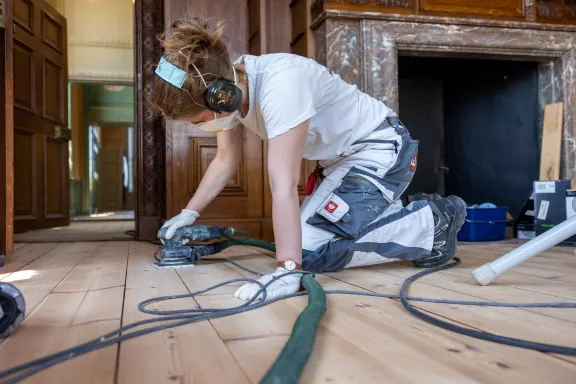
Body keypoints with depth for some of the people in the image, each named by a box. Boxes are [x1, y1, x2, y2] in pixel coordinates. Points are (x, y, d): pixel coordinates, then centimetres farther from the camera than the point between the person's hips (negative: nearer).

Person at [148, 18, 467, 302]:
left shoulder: (279, 86, -34)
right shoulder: (229, 84, -7)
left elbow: (284, 185, -38)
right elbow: (225, 161, 3)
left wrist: (288, 271, -38)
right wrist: (188, 213, -1)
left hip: (381, 151, -9)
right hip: (341, 157, 9)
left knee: (310, 250, -16)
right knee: (301, 237, 9)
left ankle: (433, 225, -4)